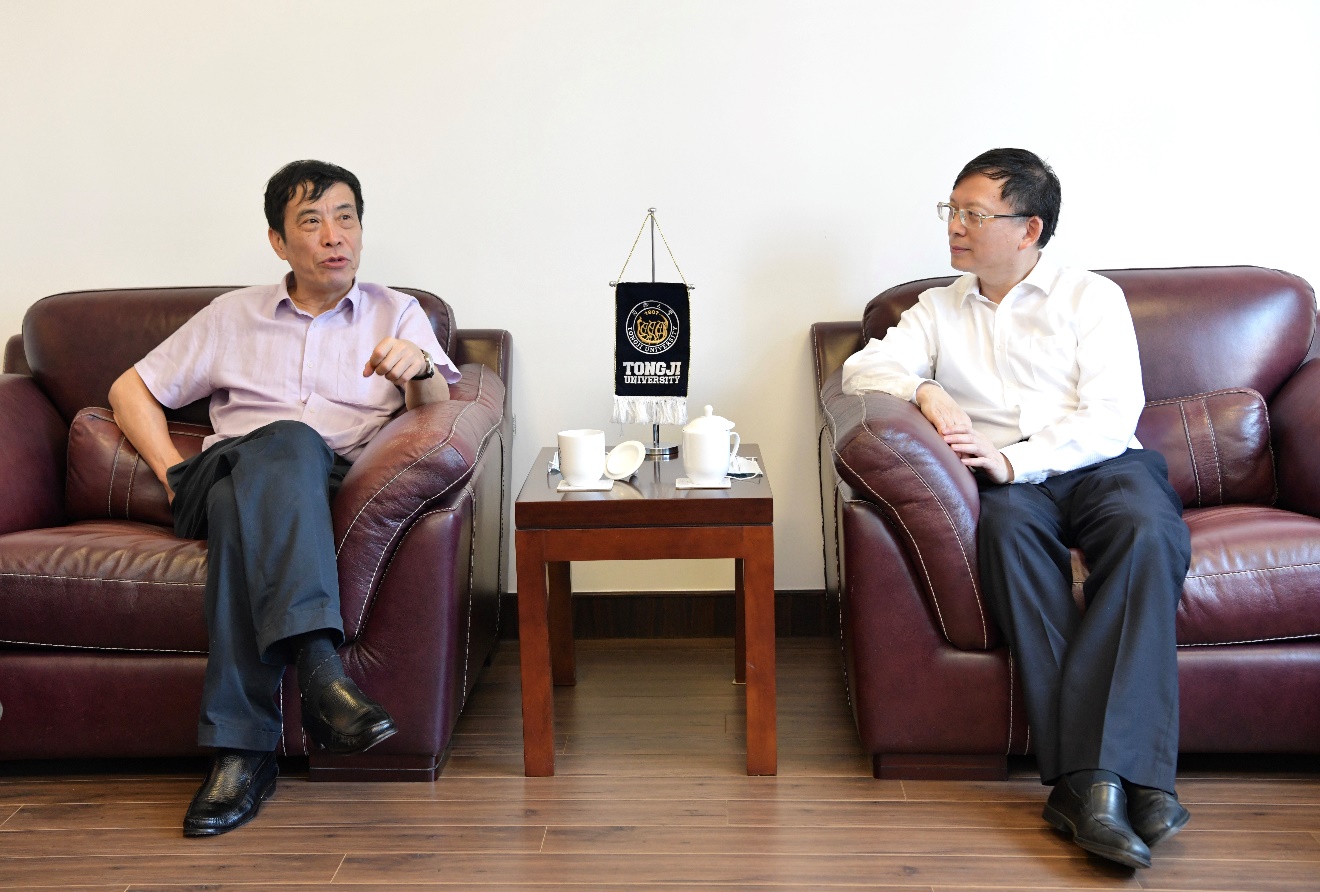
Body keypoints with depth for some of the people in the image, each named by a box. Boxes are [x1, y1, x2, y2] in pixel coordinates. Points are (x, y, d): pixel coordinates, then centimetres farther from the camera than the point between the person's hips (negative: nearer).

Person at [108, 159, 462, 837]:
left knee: (240, 507, -38)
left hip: (334, 485, 0)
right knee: (287, 442, -37)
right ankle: (318, 666, -55)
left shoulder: (397, 314, 21)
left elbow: (439, 414, 5)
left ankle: (241, 750, -45)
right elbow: (131, 390, 24)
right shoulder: (233, 315, 25)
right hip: (230, 473, 0)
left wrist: (420, 369, -19)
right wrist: (173, 470, 5)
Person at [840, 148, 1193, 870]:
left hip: (1102, 466, -1)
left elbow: (1110, 417, -1)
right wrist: (924, 390, -10)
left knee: (1148, 532, -36)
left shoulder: (1091, 297, 13)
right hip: (1009, 481, 1)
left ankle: (1099, 776, -43)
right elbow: (863, 367, 12)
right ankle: (1086, 777, -41)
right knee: (1008, 528, -36)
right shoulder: (939, 309, 24)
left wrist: (1014, 459, -17)